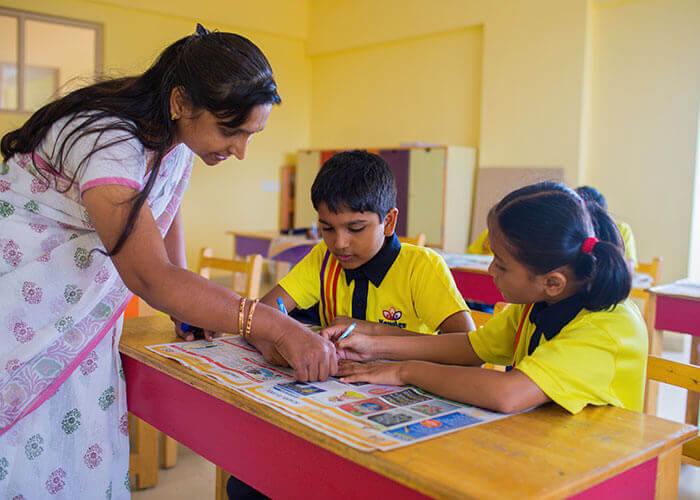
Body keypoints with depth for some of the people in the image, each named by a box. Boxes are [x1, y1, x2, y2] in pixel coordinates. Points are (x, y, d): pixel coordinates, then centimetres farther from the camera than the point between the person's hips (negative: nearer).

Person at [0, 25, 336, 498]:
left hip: (83, 323, 7)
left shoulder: (178, 134, -3)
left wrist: (188, 305, 0)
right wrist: (280, 329, -43)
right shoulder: (106, 140, -30)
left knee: (90, 456, 6)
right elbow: (151, 277, -38)